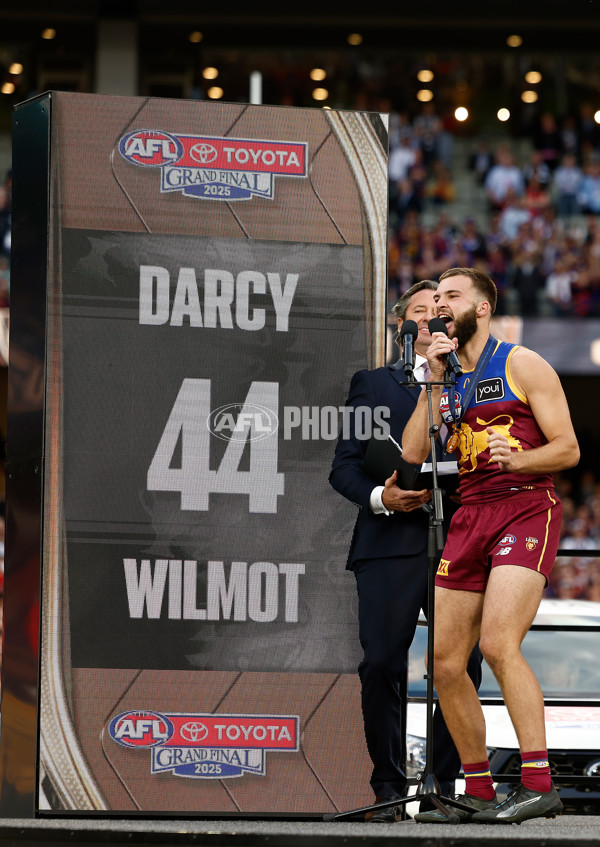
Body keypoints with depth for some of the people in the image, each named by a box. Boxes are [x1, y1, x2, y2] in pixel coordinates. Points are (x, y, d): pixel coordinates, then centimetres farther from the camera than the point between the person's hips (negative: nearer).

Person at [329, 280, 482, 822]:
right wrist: (380, 497, -8)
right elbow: (344, 466, 9)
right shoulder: (372, 385, 17)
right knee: (381, 666, -10)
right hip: (392, 544, -1)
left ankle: (446, 784, 6)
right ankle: (389, 787, 0)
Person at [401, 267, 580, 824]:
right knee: (445, 663, 1)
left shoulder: (522, 365, 2)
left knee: (498, 643, -24)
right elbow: (413, 454, 6)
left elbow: (567, 448, -2)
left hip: (525, 510, -7)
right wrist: (434, 381, 1)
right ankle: (478, 792, 12)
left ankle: (538, 784, -24)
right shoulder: (446, 379, 19)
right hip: (470, 516, 7)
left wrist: (518, 460, -21)